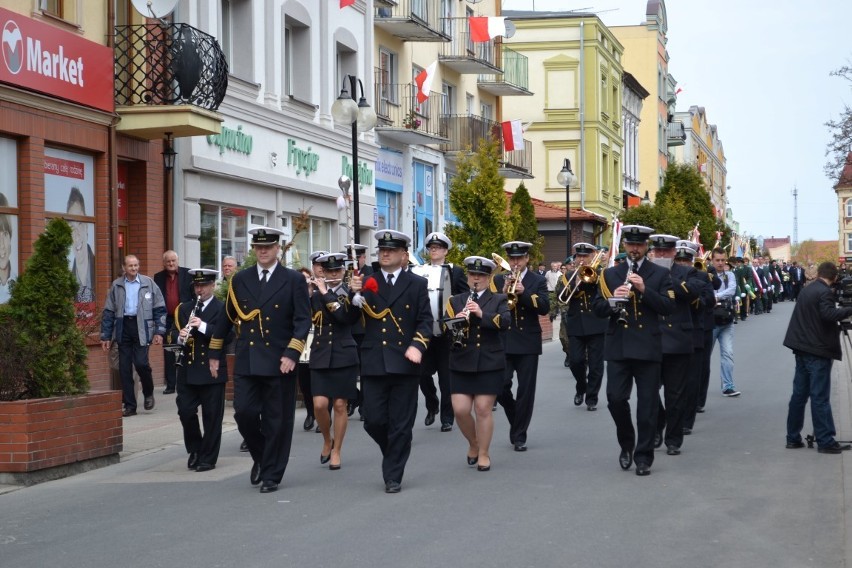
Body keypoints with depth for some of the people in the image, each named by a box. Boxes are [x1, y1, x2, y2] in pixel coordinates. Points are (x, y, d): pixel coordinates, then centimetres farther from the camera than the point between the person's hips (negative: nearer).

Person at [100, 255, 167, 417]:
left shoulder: (148, 283, 4)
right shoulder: (116, 286, 8)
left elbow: (160, 309, 5)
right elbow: (108, 312, 9)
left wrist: (159, 332, -3)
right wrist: (106, 336, 5)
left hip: (141, 327, -2)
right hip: (123, 327, 2)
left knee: (141, 363, -14)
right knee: (124, 368, 2)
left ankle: (148, 393, 16)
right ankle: (129, 406, 10)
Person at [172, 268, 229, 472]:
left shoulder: (222, 309, -2)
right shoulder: (185, 308, 13)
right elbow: (176, 332, 13)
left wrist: (203, 326, -23)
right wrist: (180, 337, -10)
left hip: (212, 371, -4)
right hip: (188, 370, 4)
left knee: (211, 417, 1)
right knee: (185, 411, 1)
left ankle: (208, 458, 10)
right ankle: (194, 449, 21)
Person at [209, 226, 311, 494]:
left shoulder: (294, 280, -1)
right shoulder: (240, 280, 10)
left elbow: (303, 320, -6)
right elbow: (228, 318, 16)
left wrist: (292, 354, -17)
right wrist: (214, 353, 17)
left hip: (279, 362, -3)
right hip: (246, 361, 3)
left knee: (276, 421, 2)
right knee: (244, 413, -3)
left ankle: (271, 475, 13)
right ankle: (261, 457, 23)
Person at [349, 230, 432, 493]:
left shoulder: (417, 284, 7)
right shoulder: (367, 283, 9)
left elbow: (425, 321, 2)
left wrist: (418, 345, -15)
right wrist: (355, 294, -18)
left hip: (404, 363, -1)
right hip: (374, 363, 1)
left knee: (401, 424, 1)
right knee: (373, 420, -1)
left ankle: (393, 476, 11)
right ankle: (393, 453, 28)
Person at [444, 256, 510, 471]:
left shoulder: (498, 300, 6)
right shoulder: (456, 301, 11)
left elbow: (505, 322, -12)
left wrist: (482, 314, -26)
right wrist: (455, 321, -21)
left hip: (490, 364, -2)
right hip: (461, 364, 2)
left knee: (483, 409, -2)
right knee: (460, 410, -2)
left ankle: (484, 454, 11)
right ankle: (473, 444, 23)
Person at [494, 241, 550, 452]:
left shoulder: (538, 281, 5)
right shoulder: (498, 280, 9)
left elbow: (544, 308, -8)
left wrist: (524, 292, -19)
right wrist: (503, 294, -16)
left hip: (528, 343, -1)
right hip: (503, 342, 1)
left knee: (525, 392, -1)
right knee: (500, 387, -7)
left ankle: (519, 436, 8)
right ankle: (516, 421, 19)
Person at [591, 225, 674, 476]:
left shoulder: (660, 274, 6)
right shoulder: (610, 274, 11)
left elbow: (668, 307, -4)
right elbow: (597, 308, 5)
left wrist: (644, 290, -17)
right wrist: (613, 300, -15)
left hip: (648, 347, -1)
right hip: (618, 347, 1)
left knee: (647, 404, 0)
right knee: (615, 398, -4)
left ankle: (643, 457, 8)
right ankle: (627, 443, 20)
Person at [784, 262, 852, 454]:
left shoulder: (805, 290, 12)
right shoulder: (825, 293, -14)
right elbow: (828, 314, -29)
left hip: (802, 348, 8)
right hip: (818, 351, -8)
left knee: (799, 394, 11)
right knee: (820, 397, -7)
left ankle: (793, 438, 14)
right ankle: (825, 441, -6)